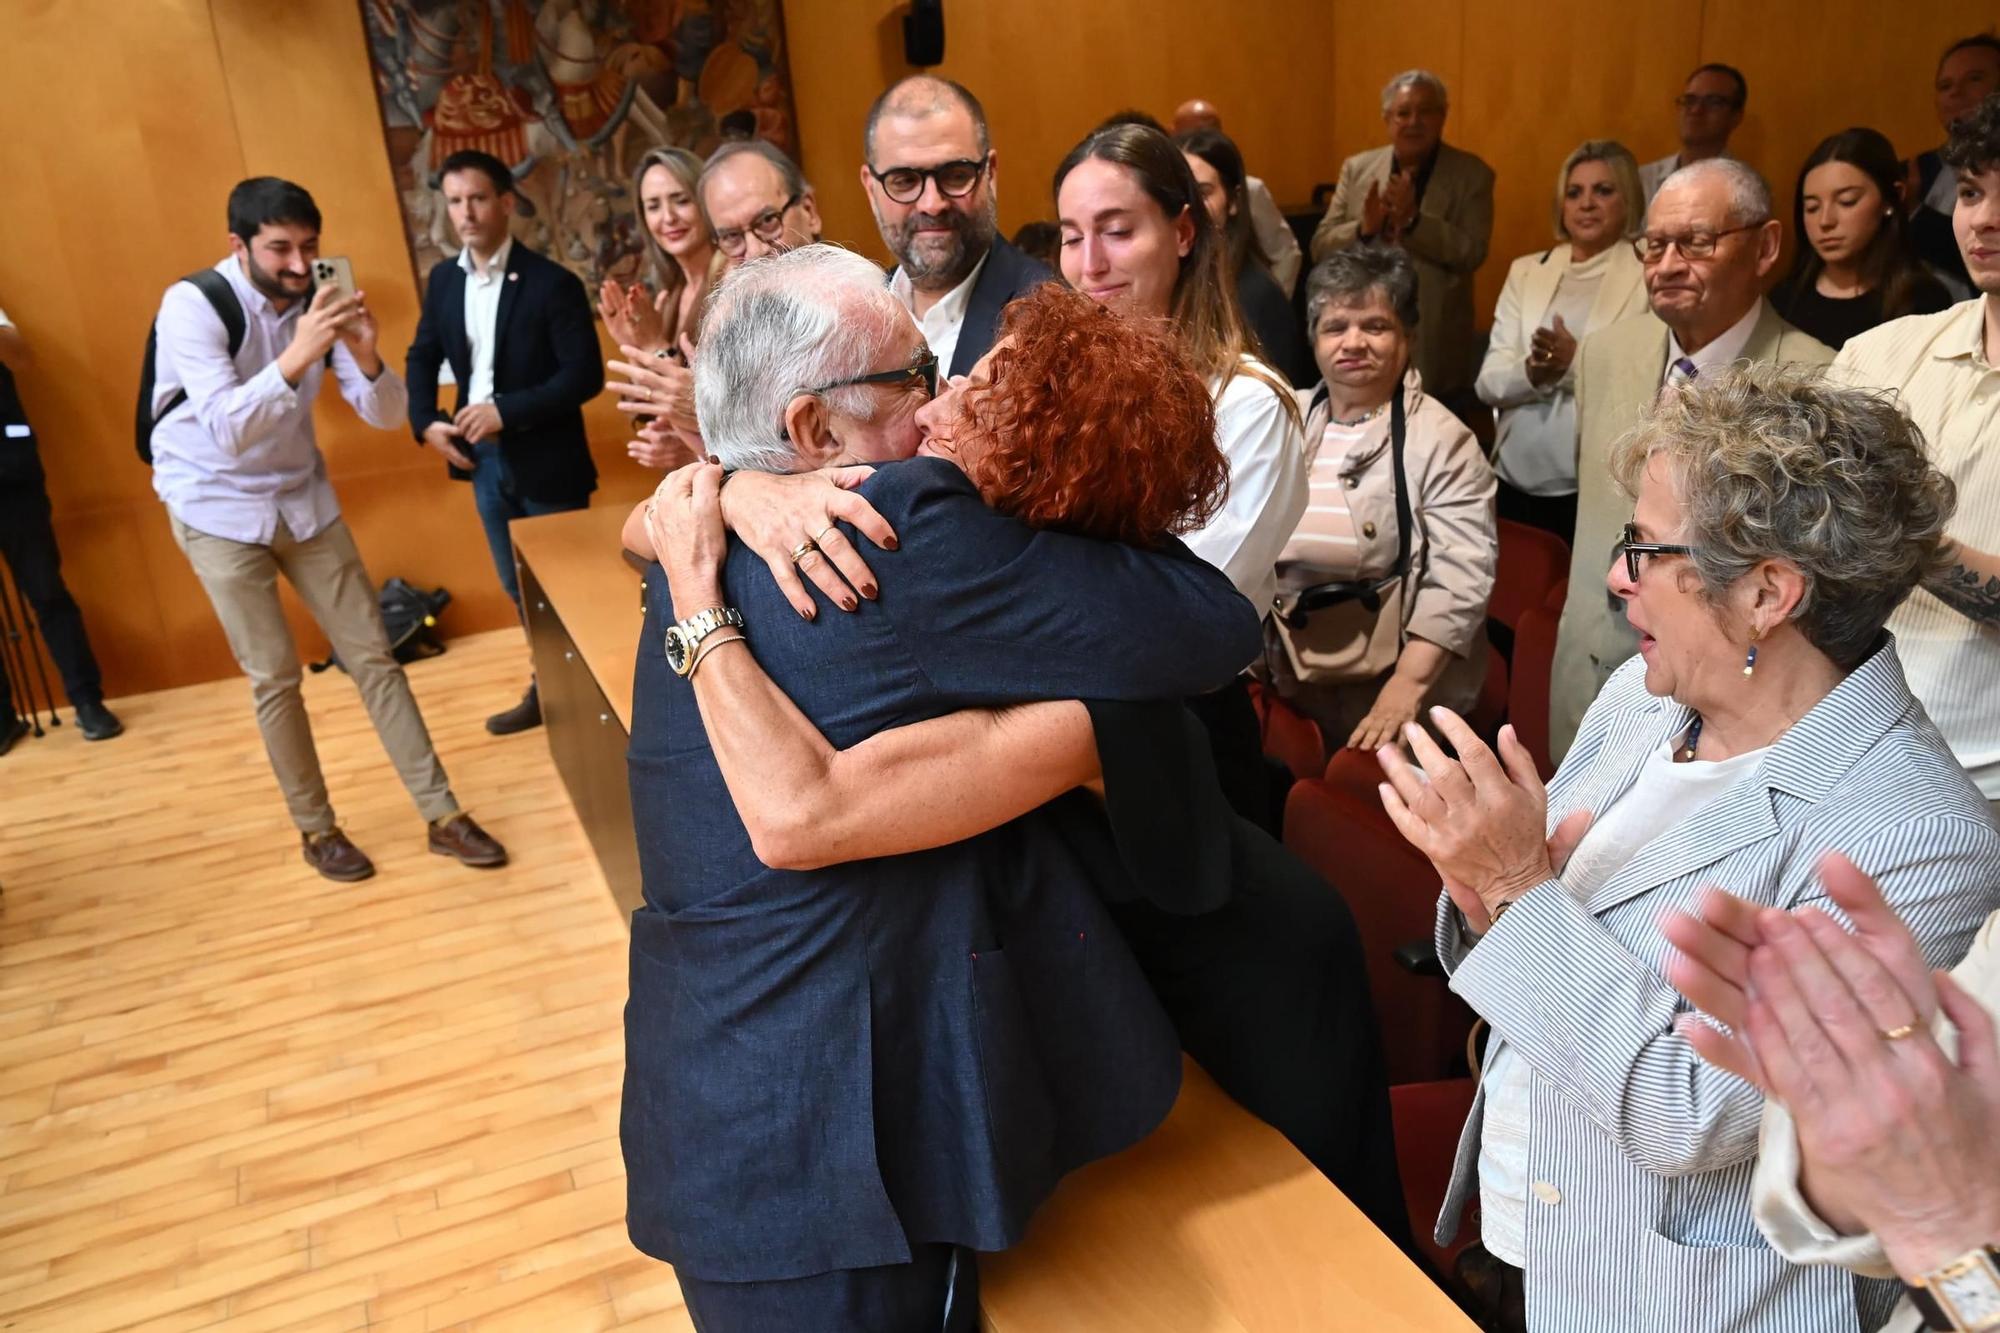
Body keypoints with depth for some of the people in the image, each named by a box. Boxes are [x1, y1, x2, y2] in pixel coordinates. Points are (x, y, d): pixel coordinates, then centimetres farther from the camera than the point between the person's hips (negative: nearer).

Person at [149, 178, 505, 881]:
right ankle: (315, 829, 16)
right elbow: (227, 430, -31)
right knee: (274, 677, -2)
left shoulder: (319, 302, -5)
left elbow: (386, 415, -10)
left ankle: (442, 816, 7)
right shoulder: (191, 305, -19)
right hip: (219, 508, -4)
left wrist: (365, 355, -30)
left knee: (373, 655, 2)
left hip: (304, 498, 4)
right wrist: (296, 356, -44)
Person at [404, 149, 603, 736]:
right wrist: (426, 422, 0)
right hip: (483, 460, 6)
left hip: (546, 462, -6)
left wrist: (506, 411, -22)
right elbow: (422, 358, 17)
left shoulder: (552, 283, -13)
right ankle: (549, 691, 33)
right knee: (520, 591, 17)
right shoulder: (443, 280, 6)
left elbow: (585, 376, -18)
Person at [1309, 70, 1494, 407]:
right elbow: (1321, 247, 2)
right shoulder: (1357, 168, 6)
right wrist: (1363, 228, -18)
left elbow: (1472, 253, -12)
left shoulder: (1472, 174, -1)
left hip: (1434, 350, -2)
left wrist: (1414, 219, -23)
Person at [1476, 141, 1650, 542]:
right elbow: (1488, 382, 3)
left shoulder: (1653, 275, -2)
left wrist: (1576, 363, -23)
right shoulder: (1525, 270, 9)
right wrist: (1531, 372, -16)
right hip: (1515, 483, 4)